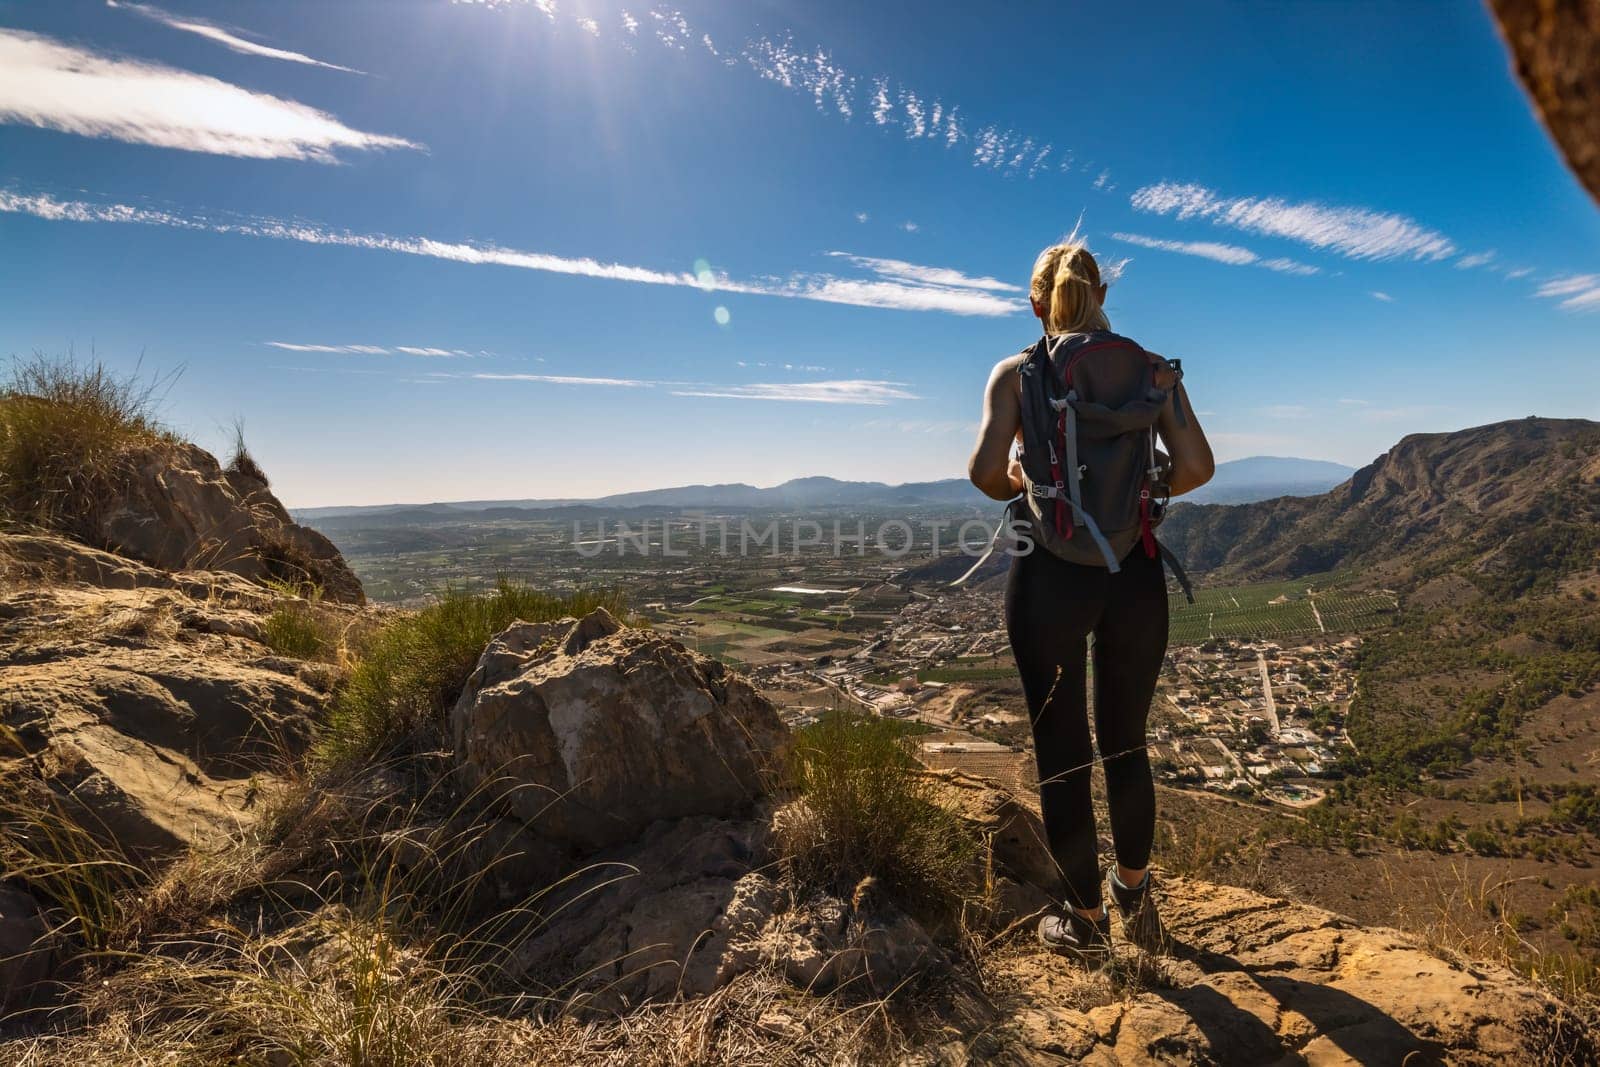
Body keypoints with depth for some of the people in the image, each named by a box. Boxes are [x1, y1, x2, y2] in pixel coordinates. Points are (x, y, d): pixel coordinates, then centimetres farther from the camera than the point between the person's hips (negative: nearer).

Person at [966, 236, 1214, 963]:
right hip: (1133, 573, 3)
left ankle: (1087, 923, 29)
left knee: (1061, 753, 12)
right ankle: (1134, 892, 41)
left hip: (1049, 574, -2)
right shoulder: (1152, 370, 3)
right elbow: (1196, 466, -5)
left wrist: (1020, 492, 6)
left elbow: (987, 470, -16)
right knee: (1126, 744, 23)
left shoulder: (1016, 372, -3)